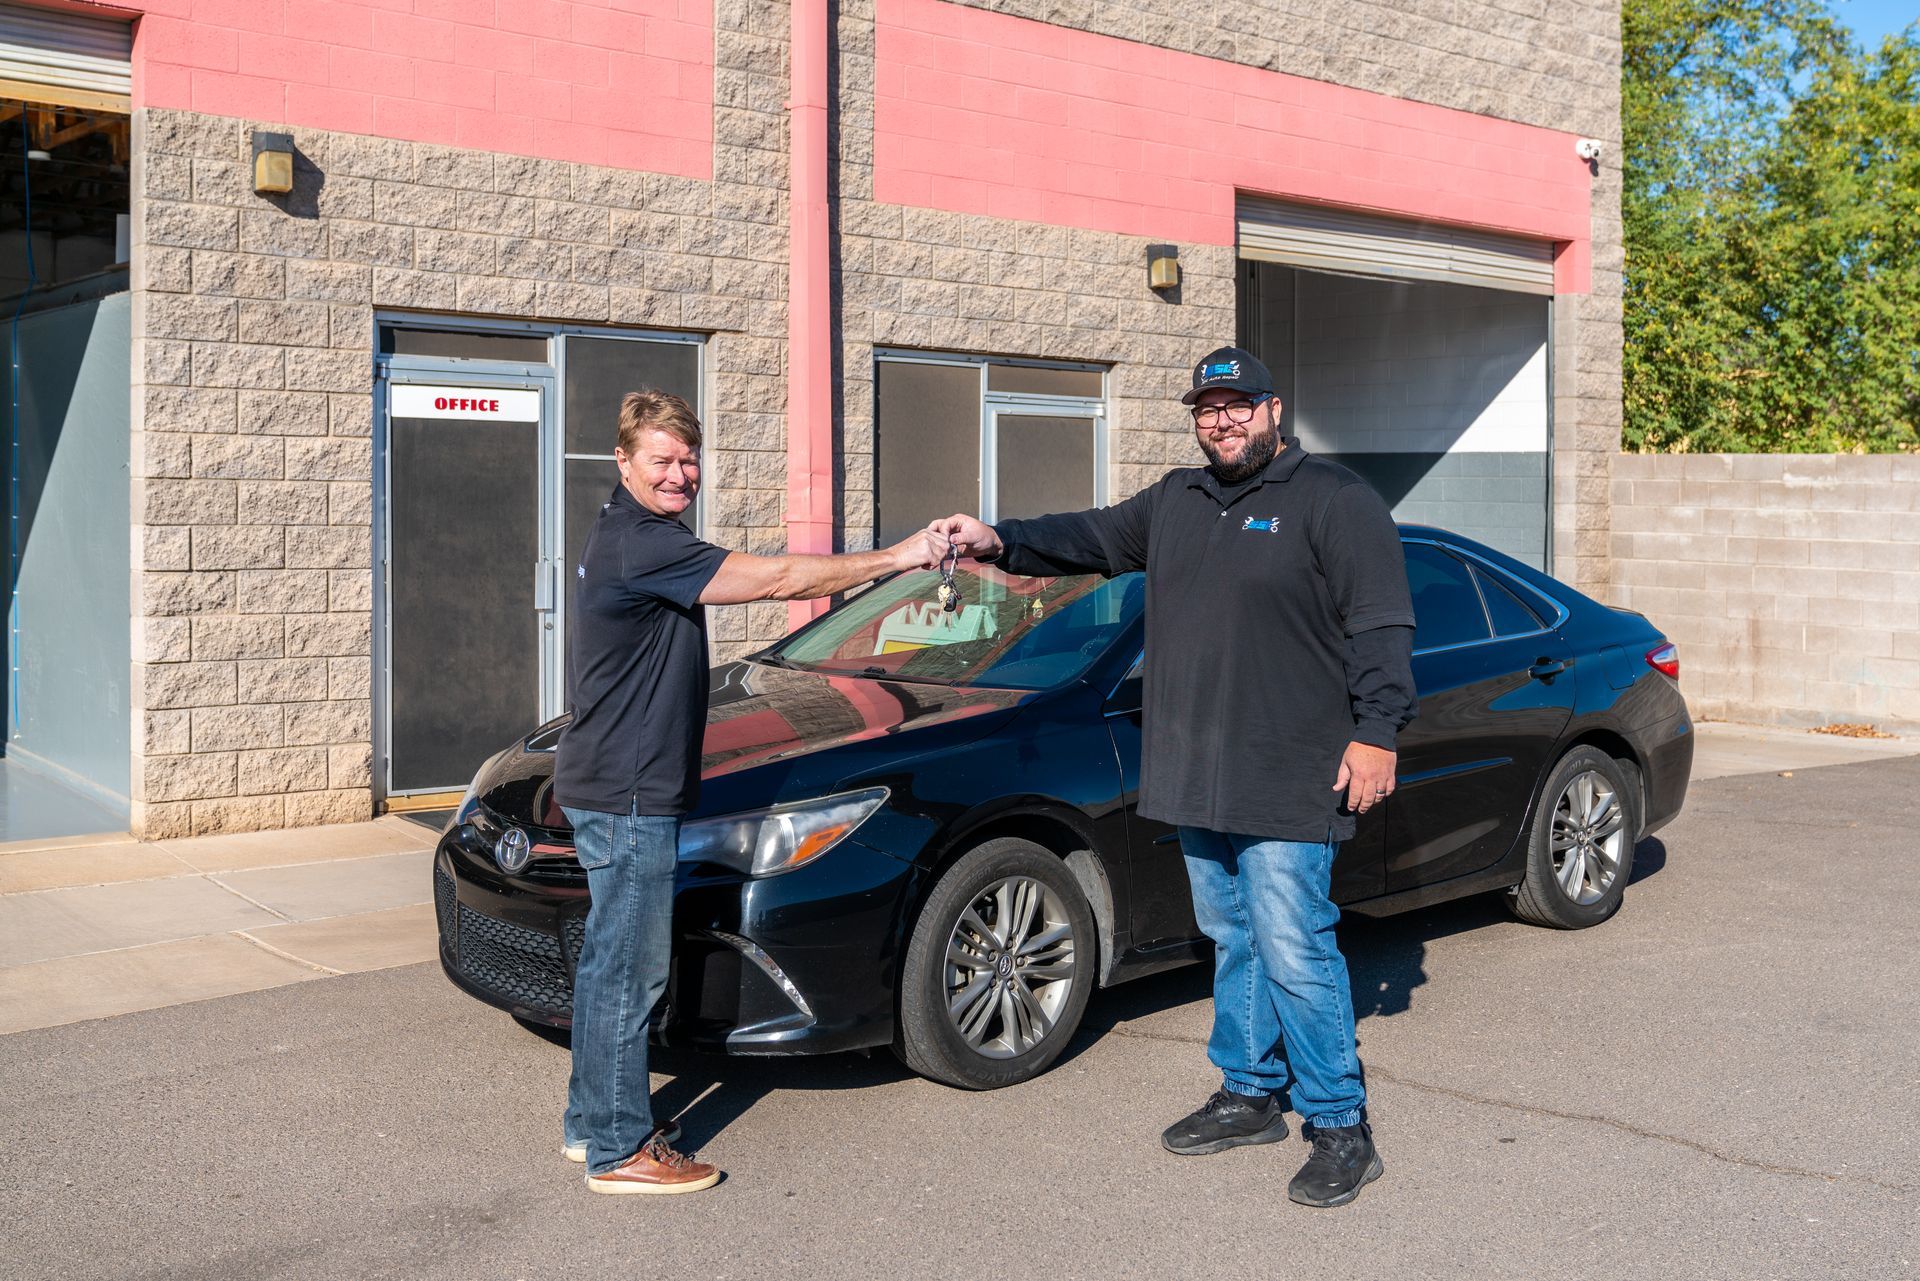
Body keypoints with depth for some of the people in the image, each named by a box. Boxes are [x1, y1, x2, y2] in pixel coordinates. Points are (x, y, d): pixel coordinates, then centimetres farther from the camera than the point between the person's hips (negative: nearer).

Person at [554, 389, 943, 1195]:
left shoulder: (630, 538, 16)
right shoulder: (639, 544, -19)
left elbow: (751, 581, 17)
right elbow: (773, 579, -23)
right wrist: (893, 558, -19)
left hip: (614, 787, 11)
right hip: (629, 795, -11)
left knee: (610, 961, 17)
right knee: (629, 969, -3)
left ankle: (592, 1123, 28)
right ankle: (619, 1150, 6)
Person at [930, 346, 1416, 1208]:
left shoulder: (1331, 500, -5)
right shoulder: (1173, 504, 16)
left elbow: (1382, 626, -9)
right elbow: (1091, 538, 13)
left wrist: (1375, 732, -16)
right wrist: (1001, 541, -4)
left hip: (1287, 782, -7)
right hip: (1195, 780, 7)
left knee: (1292, 951, -7)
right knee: (1231, 942, 16)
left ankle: (1341, 1127, 4)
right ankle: (1250, 1095, 29)